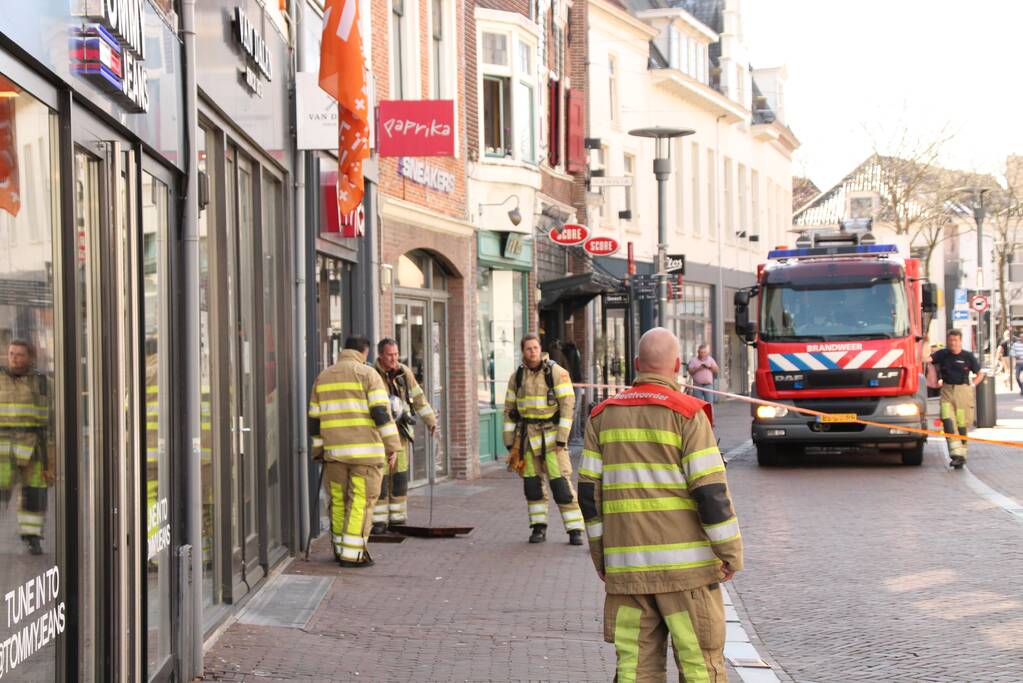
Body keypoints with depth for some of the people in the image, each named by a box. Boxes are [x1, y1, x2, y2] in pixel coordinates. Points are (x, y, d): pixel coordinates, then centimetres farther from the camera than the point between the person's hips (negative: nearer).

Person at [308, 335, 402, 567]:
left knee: (339, 500, 13)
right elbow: (381, 412, -11)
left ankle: (341, 549, 20)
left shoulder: (323, 377, 14)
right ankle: (352, 554, -5)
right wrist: (393, 446, -8)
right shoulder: (367, 374, -3)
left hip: (335, 451, 5)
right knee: (361, 501, -3)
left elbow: (315, 419, 14)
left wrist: (318, 451, 21)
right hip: (365, 450, -5)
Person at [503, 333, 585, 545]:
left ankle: (575, 530, -4)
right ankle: (539, 528, 15)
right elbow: (510, 409, 11)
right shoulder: (517, 376, 6)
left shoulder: (557, 372, -7)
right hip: (527, 434, 4)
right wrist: (509, 440, 7)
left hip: (551, 432, -4)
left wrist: (562, 437, -16)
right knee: (532, 482, 4)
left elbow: (567, 404, -11)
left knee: (560, 481, -9)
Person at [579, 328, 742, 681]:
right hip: (684, 562, -4)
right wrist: (731, 553, -2)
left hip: (625, 565, 4)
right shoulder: (687, 413, -6)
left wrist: (600, 556, 15)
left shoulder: (603, 416, 9)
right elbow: (711, 490, -10)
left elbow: (589, 493, 8)